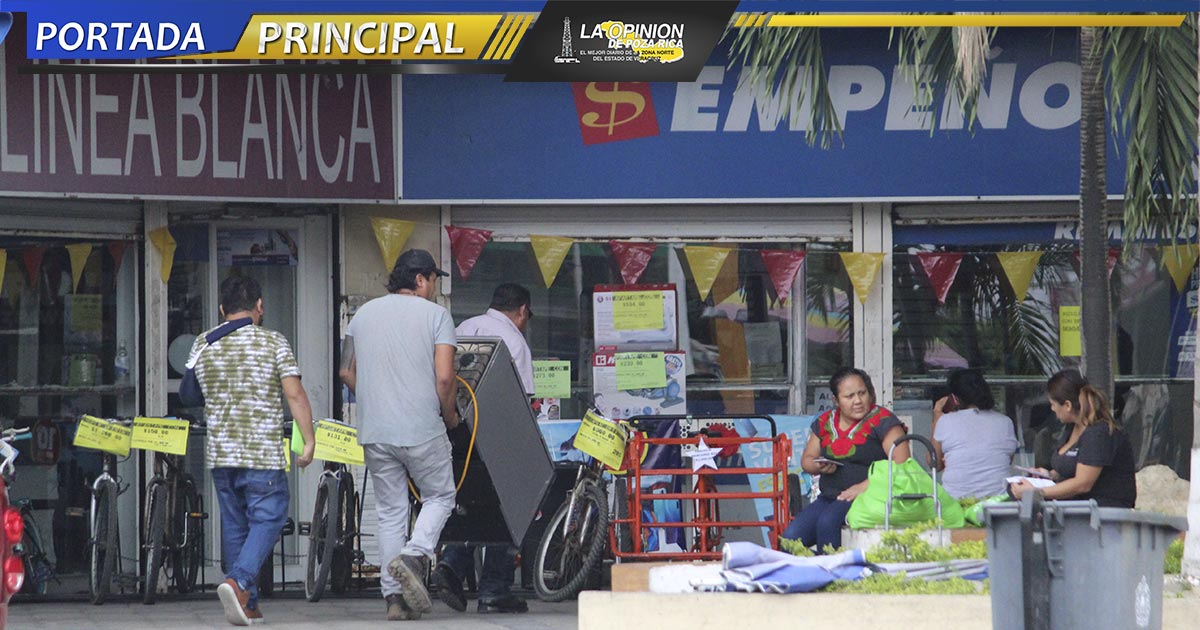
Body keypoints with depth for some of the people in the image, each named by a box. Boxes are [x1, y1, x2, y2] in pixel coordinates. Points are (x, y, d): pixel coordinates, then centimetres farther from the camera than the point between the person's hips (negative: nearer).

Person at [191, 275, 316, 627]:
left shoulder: (202, 345, 8)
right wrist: (308, 440, -9)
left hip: (220, 452, 4)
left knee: (235, 525, 13)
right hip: (263, 452, -4)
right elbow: (294, 393, -12)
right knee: (268, 519, -1)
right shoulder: (273, 343, -4)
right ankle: (238, 582, -23)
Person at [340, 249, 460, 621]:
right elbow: (444, 378, -12)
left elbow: (347, 373, 14)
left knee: (390, 511, 10)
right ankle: (413, 556, -11)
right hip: (423, 429, -4)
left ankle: (395, 597, 6)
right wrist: (450, 416, 5)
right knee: (440, 497, 14)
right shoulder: (435, 315, -4)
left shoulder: (364, 314, 11)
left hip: (374, 433, 4)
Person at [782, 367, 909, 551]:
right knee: (791, 536, -17)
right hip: (829, 498, 6)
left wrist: (865, 486, -20)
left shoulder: (882, 421, -3)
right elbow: (806, 460, 24)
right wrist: (819, 467, -1)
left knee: (827, 522, -34)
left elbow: (902, 464, -12)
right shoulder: (824, 423, 14)